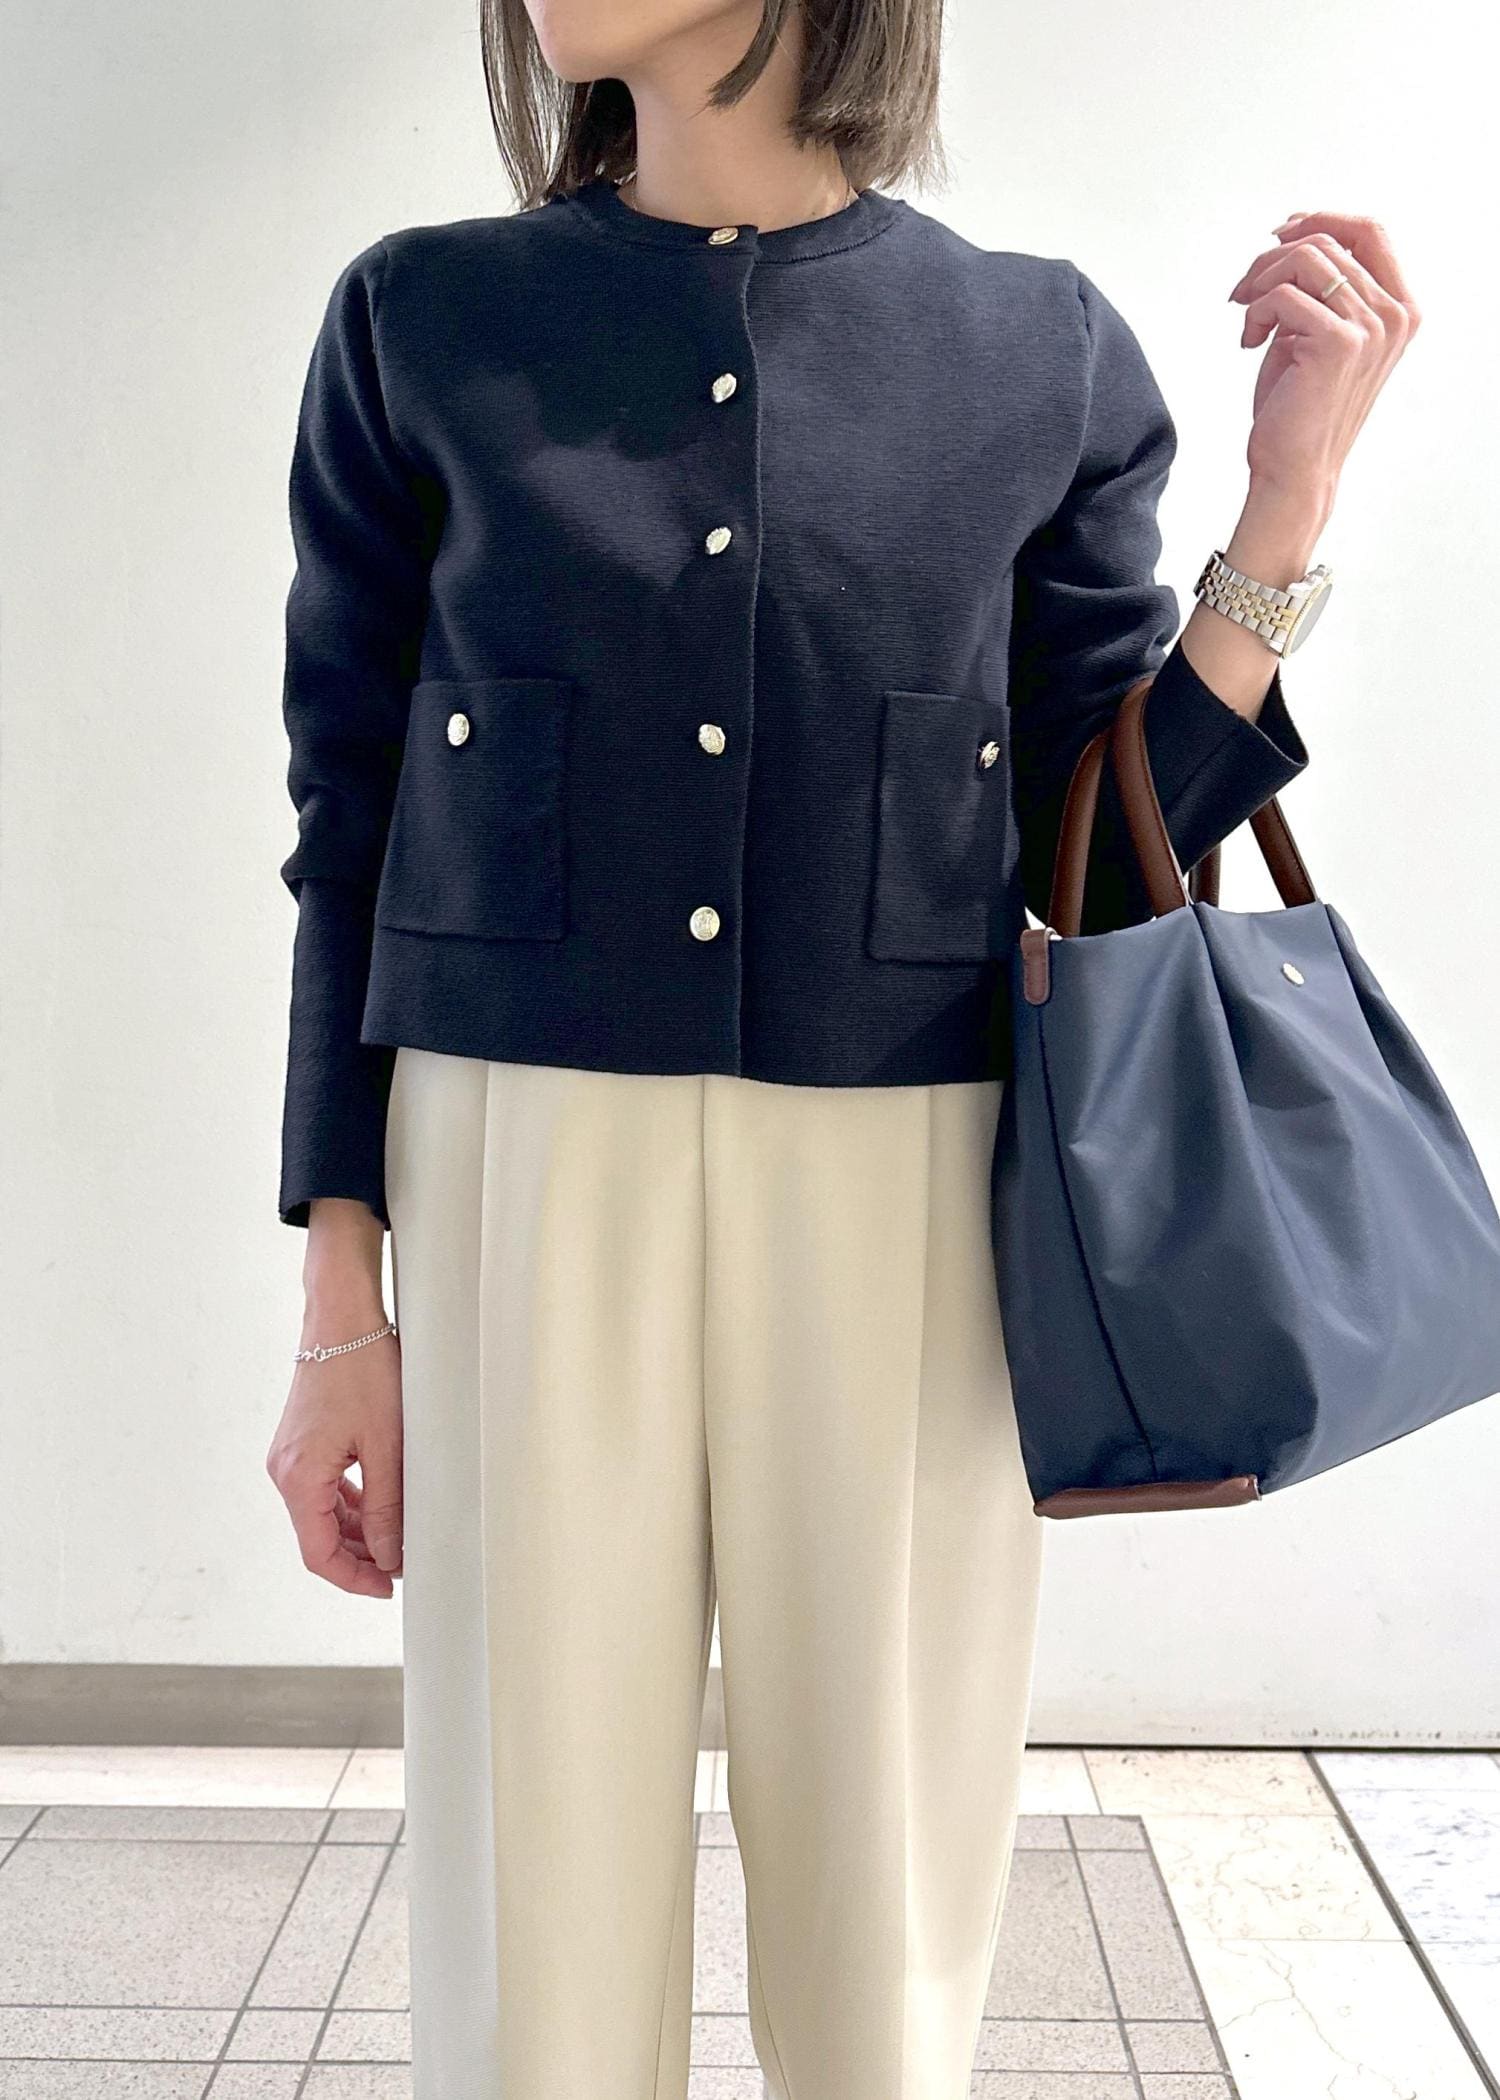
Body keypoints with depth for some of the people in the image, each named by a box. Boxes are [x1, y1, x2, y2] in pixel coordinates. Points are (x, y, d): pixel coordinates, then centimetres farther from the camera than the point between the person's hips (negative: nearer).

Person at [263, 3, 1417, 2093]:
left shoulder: (1048, 355, 4)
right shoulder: (426, 323, 4)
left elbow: (1109, 862, 5)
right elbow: (354, 829, 5)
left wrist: (1289, 501, -5)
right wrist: (340, 1317, 3)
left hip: (910, 1213, 1)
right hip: (529, 1197, 0)